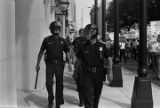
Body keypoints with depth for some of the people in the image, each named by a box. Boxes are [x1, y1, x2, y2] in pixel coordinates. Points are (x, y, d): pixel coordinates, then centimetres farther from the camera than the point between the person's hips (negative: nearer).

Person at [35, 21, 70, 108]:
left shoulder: (62, 41, 7)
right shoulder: (47, 40, 3)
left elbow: (67, 53, 12)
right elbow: (41, 52, 8)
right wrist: (38, 64, 5)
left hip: (59, 64, 1)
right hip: (49, 64, -1)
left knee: (59, 84, 4)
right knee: (49, 83, -6)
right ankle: (50, 99, 23)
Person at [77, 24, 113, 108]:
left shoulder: (101, 46, -1)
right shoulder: (84, 47, 0)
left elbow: (109, 58, 3)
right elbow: (79, 60, 9)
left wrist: (110, 72, -3)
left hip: (99, 74, 1)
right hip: (87, 74, -1)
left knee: (97, 94, 15)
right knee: (88, 95, -8)